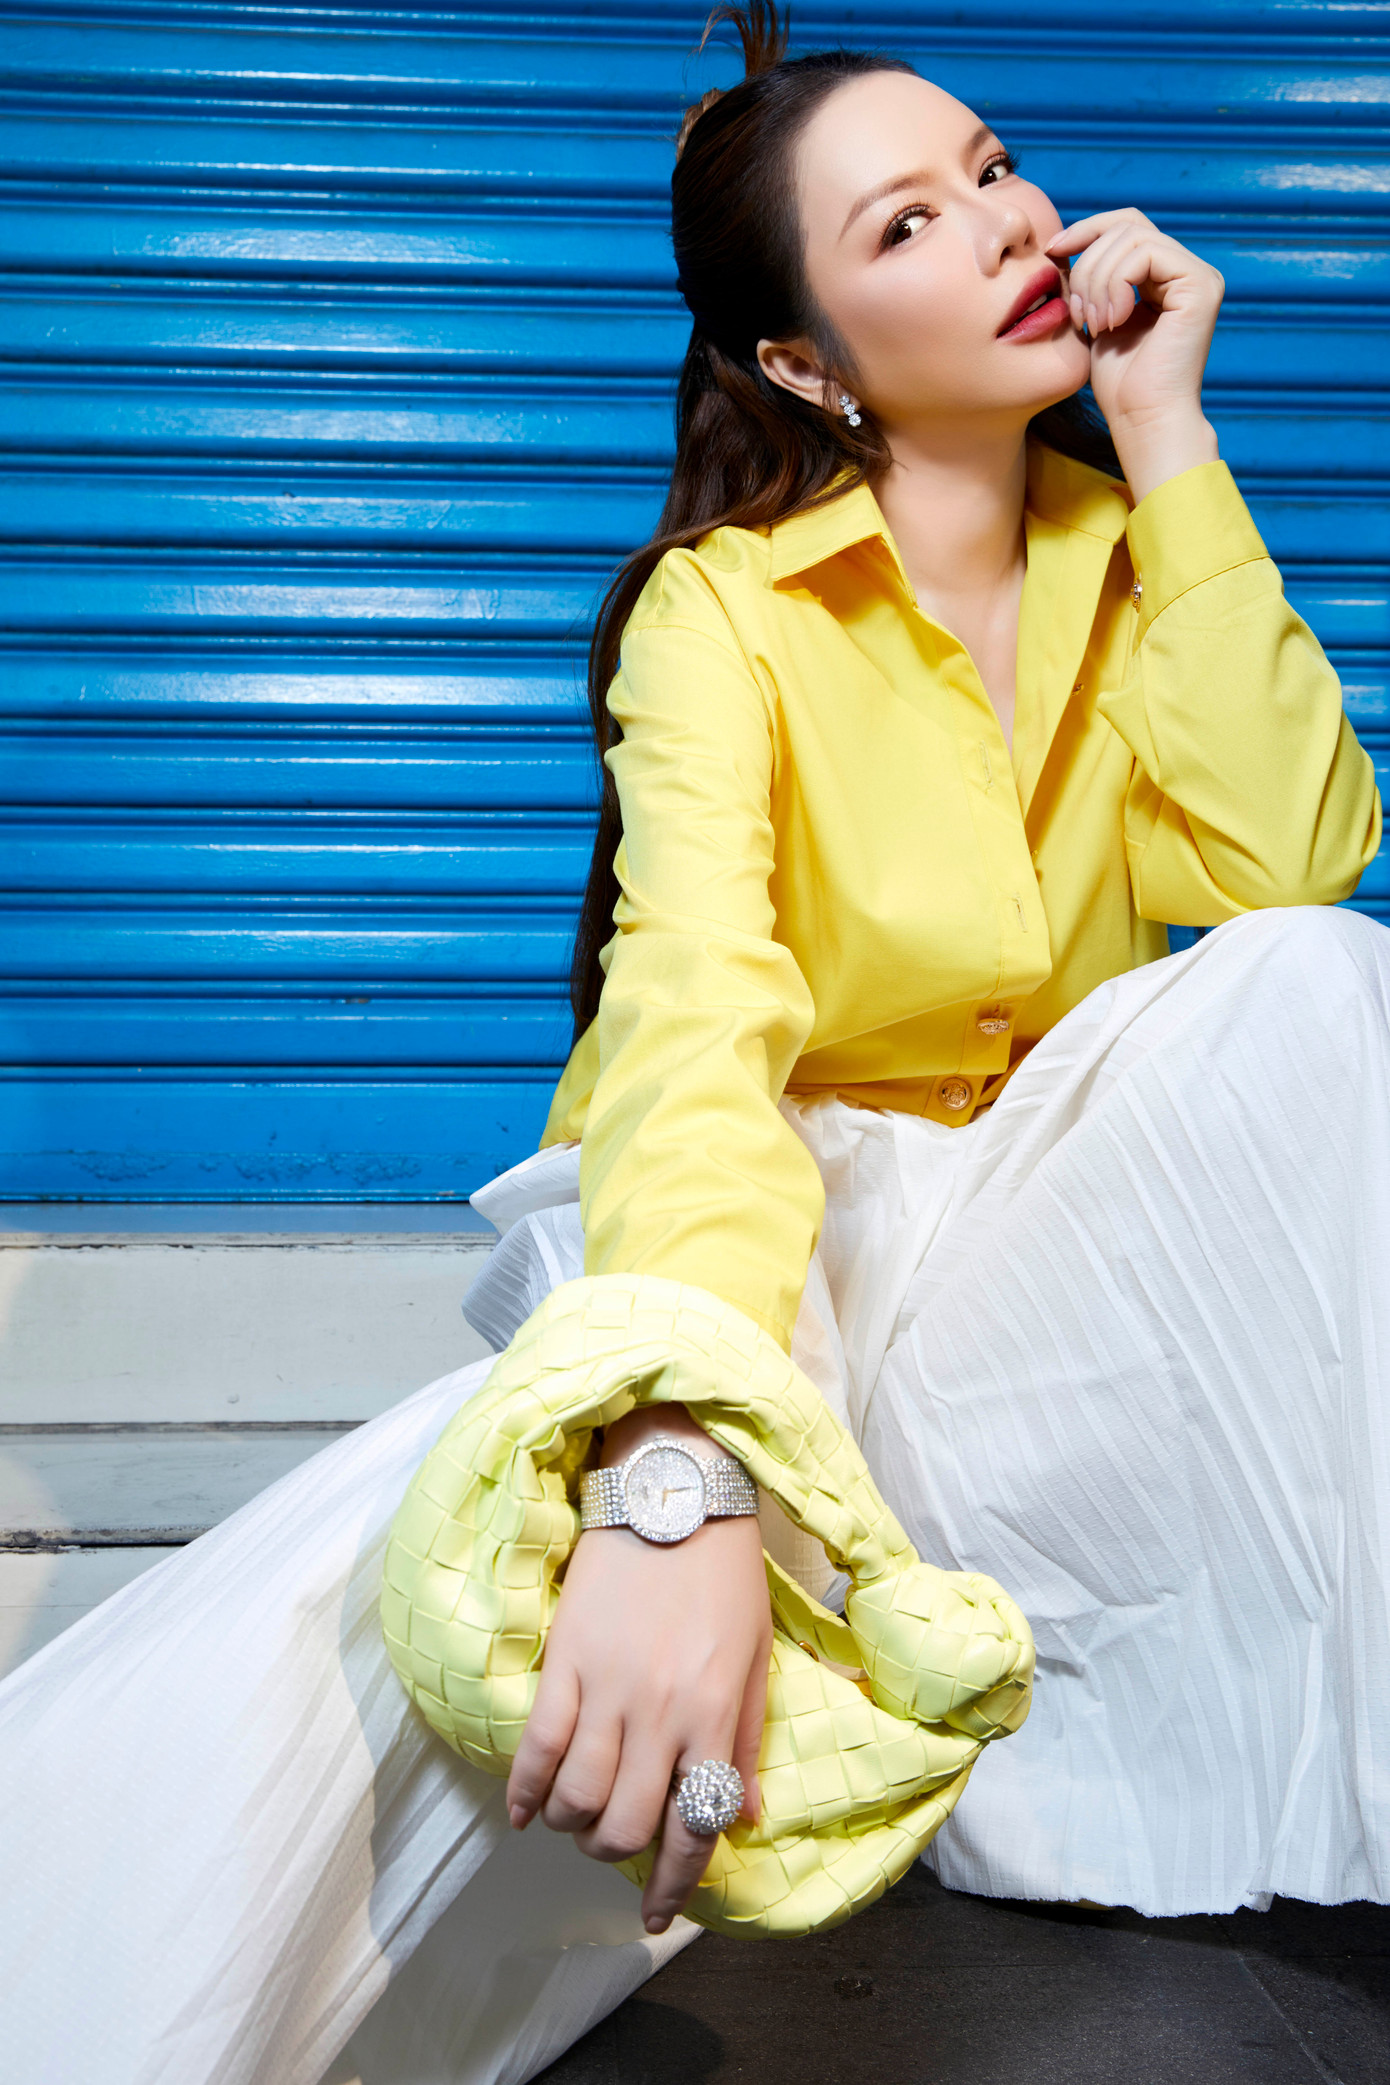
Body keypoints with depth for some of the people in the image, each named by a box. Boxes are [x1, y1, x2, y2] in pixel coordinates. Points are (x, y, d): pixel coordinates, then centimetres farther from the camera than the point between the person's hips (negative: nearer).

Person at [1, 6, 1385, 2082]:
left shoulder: (1131, 549, 3)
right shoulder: (727, 605, -12)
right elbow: (697, 1012, -32)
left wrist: (1167, 435, -15)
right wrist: (678, 1477, -49)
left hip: (1046, 1241, 4)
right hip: (763, 1226, -4)